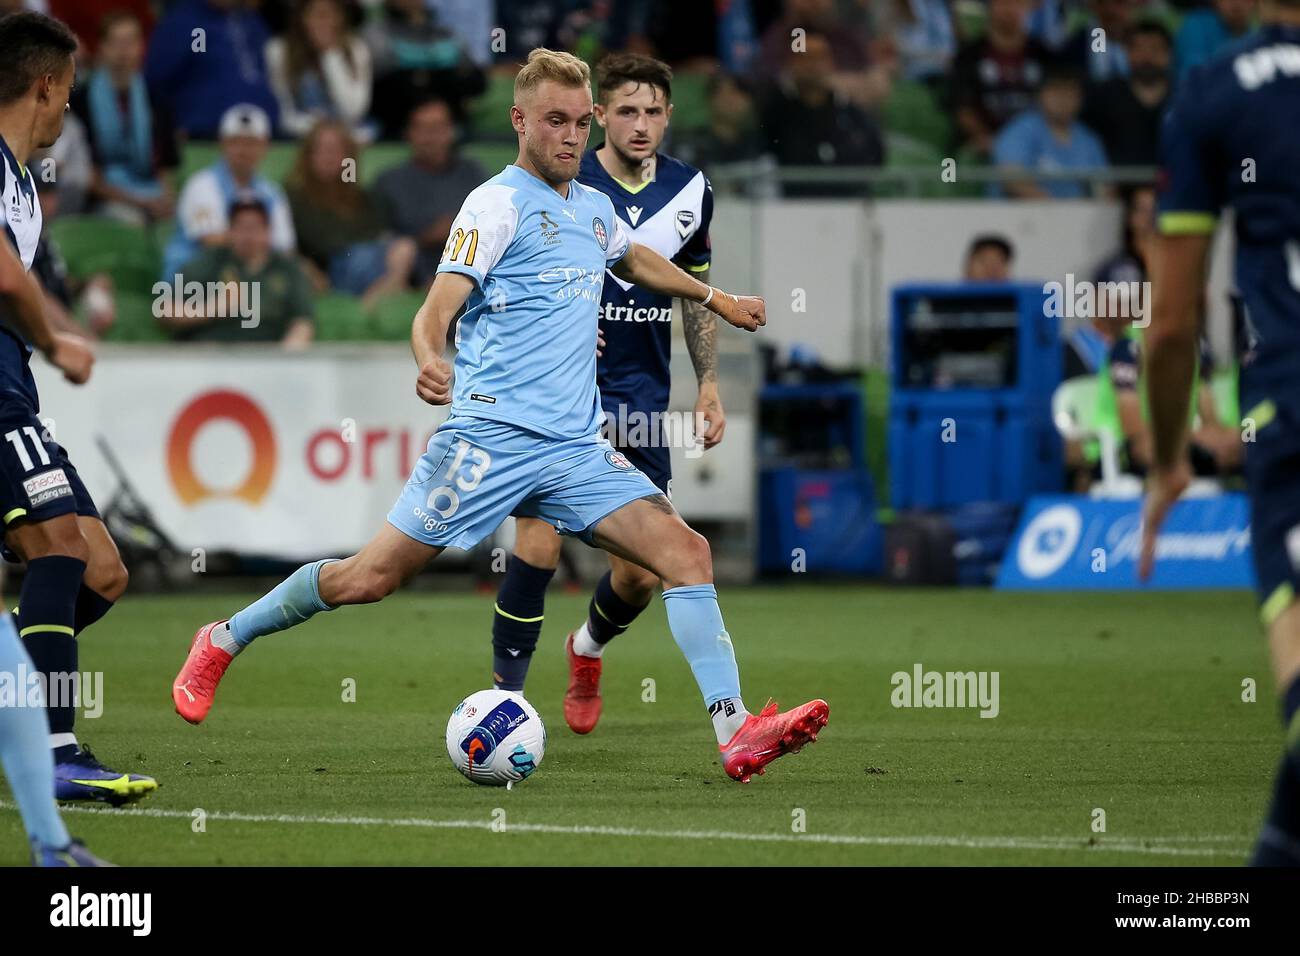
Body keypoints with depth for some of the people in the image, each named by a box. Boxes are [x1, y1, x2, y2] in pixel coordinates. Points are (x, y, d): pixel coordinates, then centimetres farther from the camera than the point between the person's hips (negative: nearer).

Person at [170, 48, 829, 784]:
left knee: (687, 552, -13)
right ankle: (224, 643, 19)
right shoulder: (499, 203, -5)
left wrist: (717, 299, 47)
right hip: (491, 434, -6)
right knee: (372, 577, -4)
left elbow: (634, 259, 43)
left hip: (578, 447, 6)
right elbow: (440, 306, -15)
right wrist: (430, 359, -36)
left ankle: (737, 735, -18)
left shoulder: (595, 208, 17)